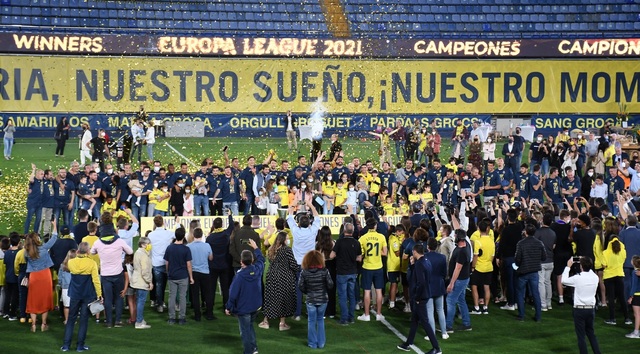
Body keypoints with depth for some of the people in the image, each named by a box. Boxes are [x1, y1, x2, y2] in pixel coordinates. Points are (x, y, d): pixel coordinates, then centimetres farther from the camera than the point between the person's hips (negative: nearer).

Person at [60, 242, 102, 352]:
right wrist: (99, 295, -4)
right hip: (88, 296, -2)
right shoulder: (92, 263, -12)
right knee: (84, 320, 5)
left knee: (71, 319, 11)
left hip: (74, 295, 2)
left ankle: (66, 345, 8)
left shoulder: (71, 262, -3)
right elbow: (96, 280, -12)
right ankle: (80, 345, 6)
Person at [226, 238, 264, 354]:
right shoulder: (257, 269, -9)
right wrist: (255, 247, 29)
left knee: (245, 331, 6)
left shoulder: (239, 276, -24)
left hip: (243, 309, -6)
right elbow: (261, 259, 15)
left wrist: (228, 308, -6)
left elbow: (233, 293, -19)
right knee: (250, 327, 25)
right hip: (255, 306, 6)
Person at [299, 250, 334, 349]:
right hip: (323, 300, 1)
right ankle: (321, 343, 18)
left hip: (310, 300, -1)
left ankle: (313, 343, 13)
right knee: (320, 320, 17)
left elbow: (301, 286, -8)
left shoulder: (304, 272, -10)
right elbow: (330, 285, -10)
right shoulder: (324, 271, -12)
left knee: (311, 321, 11)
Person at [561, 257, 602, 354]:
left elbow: (564, 280, -2)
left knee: (581, 336, 2)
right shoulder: (595, 277, -4)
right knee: (591, 333, 20)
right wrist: (585, 263, 22)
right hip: (591, 309, 5)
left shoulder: (577, 278, -17)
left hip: (579, 310, -5)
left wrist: (568, 266, 7)